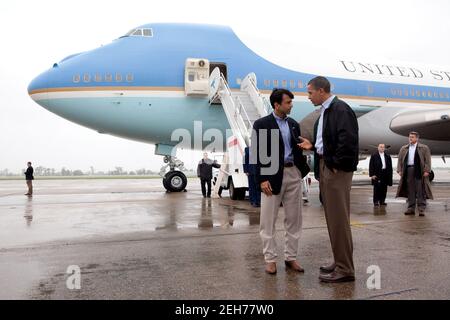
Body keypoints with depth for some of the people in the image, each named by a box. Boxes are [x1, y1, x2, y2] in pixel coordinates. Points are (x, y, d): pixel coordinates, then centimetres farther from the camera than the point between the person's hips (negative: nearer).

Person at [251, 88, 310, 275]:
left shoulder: (294, 124, 14)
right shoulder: (261, 124, -2)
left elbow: (298, 149, 17)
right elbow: (257, 153, -7)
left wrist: (304, 169, 2)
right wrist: (262, 179, -14)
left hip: (293, 174, 5)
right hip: (272, 175, -5)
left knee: (294, 219, 9)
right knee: (268, 220, 1)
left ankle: (291, 257, 20)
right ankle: (270, 259, 12)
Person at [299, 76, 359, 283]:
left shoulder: (341, 110, -13)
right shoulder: (325, 111, 16)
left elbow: (347, 141, -23)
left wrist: (337, 165, -17)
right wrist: (312, 146, 9)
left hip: (337, 170, -10)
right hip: (324, 167, 10)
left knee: (339, 219, -4)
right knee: (332, 219, 15)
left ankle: (345, 269, 6)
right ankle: (339, 261, 27)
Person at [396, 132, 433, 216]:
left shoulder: (424, 148, 5)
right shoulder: (403, 148, 15)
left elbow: (427, 160, -1)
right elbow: (400, 160, 13)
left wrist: (426, 171, -11)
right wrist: (399, 170, 2)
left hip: (419, 171, -3)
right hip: (408, 171, 3)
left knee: (420, 191, -3)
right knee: (410, 191, 6)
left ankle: (421, 209, 0)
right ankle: (411, 208, 11)